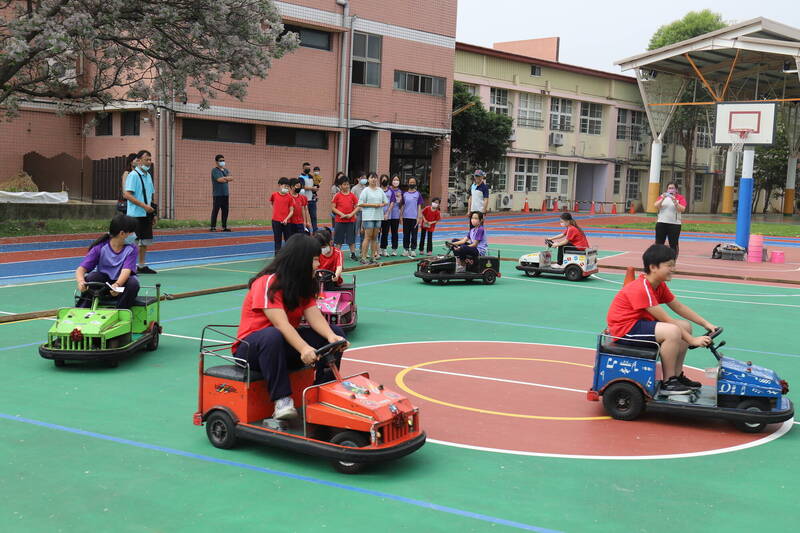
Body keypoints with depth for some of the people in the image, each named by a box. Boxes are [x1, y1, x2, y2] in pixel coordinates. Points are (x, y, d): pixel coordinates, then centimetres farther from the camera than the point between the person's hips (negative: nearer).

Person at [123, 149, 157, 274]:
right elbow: (127, 195, -18)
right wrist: (144, 206, -23)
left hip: (147, 215, 8)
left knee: (146, 241, 12)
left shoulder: (148, 175, 14)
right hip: (135, 215, -8)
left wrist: (154, 213, 17)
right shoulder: (133, 175, -11)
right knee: (133, 241, -7)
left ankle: (142, 265, 22)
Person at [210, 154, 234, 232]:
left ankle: (224, 227, 11)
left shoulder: (226, 170, 18)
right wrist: (227, 178, -1)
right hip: (217, 194, -7)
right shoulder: (214, 170, -3)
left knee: (225, 210, 6)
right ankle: (213, 227, -4)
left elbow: (231, 178, 3)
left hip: (225, 194, 7)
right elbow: (219, 179, -17)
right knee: (215, 210, -7)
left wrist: (224, 178, -10)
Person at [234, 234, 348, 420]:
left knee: (336, 333, -8)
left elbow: (314, 316, -11)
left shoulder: (303, 284, 4)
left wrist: (331, 336, -31)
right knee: (272, 336, -42)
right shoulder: (268, 283, -21)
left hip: (286, 343, 7)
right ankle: (282, 400, -37)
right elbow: (281, 324, -32)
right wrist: (304, 348, -46)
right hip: (251, 347, -7)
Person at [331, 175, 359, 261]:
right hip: (340, 220, -1)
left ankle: (353, 254, 15)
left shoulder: (352, 195, 3)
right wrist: (341, 214, -14)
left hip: (351, 220, 2)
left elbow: (357, 207, 4)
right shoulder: (337, 195, -1)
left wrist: (351, 214, -10)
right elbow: (333, 208, -2)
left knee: (351, 239, 6)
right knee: (339, 239, 5)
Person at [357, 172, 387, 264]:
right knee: (368, 237, -8)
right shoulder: (365, 190, -2)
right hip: (368, 216, -5)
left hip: (378, 216, 5)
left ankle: (372, 257, 13)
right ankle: (363, 258, -5)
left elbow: (386, 202, 17)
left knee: (375, 237, 8)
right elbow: (360, 204, -8)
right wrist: (372, 205, -14)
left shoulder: (380, 190, 14)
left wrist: (381, 205, -5)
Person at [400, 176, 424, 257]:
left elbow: (419, 206, 2)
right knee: (406, 234, 7)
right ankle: (406, 249, 15)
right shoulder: (405, 194, 7)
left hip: (414, 217, -2)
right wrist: (401, 216, 5)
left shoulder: (418, 194, 3)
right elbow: (402, 206, 10)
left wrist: (419, 217, -5)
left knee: (414, 234, 2)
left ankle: (413, 250, 9)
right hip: (406, 217, 2)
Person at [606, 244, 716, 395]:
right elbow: (666, 320, -25)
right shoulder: (641, 289, -25)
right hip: (624, 328, -11)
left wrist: (706, 323, 2)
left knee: (686, 326, 6)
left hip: (640, 322, 11)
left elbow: (679, 307, 11)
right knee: (672, 331, -28)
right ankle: (668, 382, -16)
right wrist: (692, 340, -24)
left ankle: (677, 375, 11)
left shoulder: (660, 285, 6)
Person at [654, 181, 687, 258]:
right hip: (661, 223, 2)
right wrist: (662, 199, -16)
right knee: (658, 243, 3)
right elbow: (656, 206, -2)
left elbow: (682, 209, -11)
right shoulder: (662, 196, 11)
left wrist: (674, 201, -22)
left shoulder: (680, 197, 2)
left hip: (675, 224, -2)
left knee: (673, 244, 2)